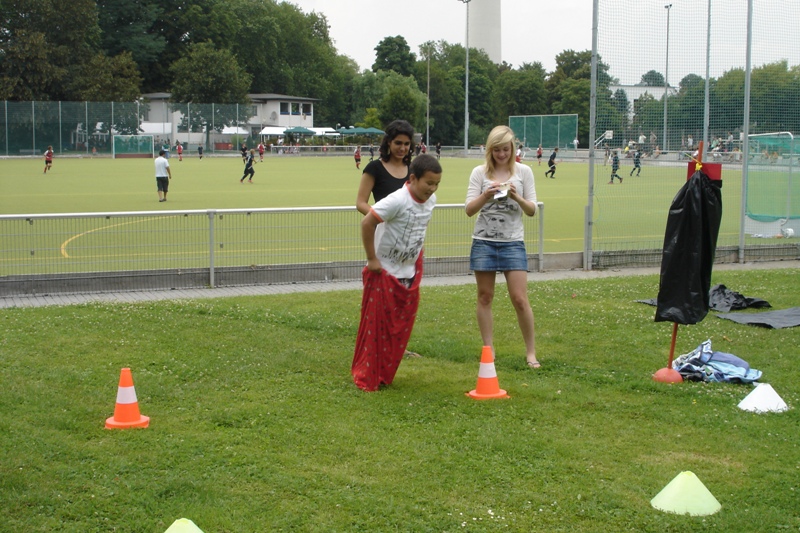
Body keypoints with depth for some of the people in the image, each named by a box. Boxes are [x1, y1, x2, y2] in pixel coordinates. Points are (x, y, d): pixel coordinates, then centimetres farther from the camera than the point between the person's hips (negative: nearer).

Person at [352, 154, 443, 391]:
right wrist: (372, 259, -20)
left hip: (409, 274, 7)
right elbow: (367, 223, -26)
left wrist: (416, 253, 11)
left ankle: (385, 375, 22)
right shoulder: (397, 201, -24)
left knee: (401, 328, 9)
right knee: (376, 326, -2)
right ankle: (366, 377, 10)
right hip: (383, 273, -7)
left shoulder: (431, 200, 0)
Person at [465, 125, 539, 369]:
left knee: (519, 299, -5)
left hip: (513, 242, -1)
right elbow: (469, 209, -3)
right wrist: (485, 196, -21)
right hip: (484, 241, 1)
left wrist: (516, 197, -16)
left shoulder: (523, 172, 3)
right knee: (485, 297, 4)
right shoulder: (480, 172, 2)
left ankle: (531, 352, 7)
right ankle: (489, 350, 15)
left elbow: (531, 210, 3)